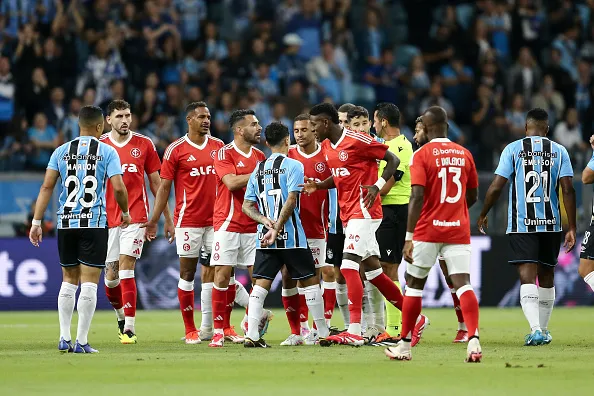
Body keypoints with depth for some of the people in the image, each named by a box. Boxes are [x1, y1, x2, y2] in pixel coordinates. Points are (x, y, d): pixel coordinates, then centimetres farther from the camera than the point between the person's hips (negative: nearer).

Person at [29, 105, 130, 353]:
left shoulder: (62, 151, 8)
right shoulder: (107, 152, 0)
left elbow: (47, 187, 2)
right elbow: (118, 187, -9)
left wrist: (36, 222, 3)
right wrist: (125, 212, 9)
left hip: (66, 223, 3)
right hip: (95, 223, -3)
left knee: (68, 281, 15)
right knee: (89, 283, -1)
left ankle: (64, 338, 12)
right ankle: (81, 341, -4)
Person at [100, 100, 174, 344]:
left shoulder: (144, 145, 3)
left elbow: (155, 183, 9)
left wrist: (167, 218, 10)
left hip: (135, 217, -2)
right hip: (107, 219, 2)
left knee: (126, 268, -14)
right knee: (110, 276, 5)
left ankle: (129, 328, -14)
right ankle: (121, 316, 32)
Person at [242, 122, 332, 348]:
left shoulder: (258, 170, 13)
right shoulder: (293, 166, -4)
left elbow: (247, 206, 10)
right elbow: (291, 200, -14)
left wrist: (265, 220, -3)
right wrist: (277, 229, -13)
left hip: (264, 239, 5)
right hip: (292, 237, -5)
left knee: (261, 284, 2)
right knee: (310, 281, 6)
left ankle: (251, 336, -8)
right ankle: (323, 334, 9)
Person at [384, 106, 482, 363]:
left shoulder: (422, 155, -6)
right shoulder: (464, 154, 8)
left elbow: (417, 197, -15)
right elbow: (472, 196, 17)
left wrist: (409, 237, -16)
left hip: (428, 230, -3)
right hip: (458, 230, 3)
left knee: (414, 284, 11)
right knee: (463, 284, -5)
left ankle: (405, 346, 18)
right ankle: (473, 340, -25)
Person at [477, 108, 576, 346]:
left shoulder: (513, 149, -1)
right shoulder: (559, 151, 3)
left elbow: (496, 186, -5)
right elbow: (568, 190, -4)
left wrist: (483, 215, 11)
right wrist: (572, 228, -1)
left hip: (521, 225, -2)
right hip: (551, 224, 2)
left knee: (528, 277, -8)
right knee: (546, 276, 17)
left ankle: (535, 329, -25)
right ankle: (543, 330, 27)